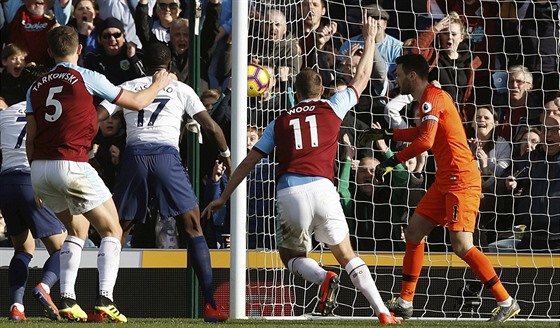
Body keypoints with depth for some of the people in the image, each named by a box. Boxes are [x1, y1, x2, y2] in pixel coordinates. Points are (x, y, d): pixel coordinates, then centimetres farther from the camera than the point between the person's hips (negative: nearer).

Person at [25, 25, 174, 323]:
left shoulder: (36, 87, 13)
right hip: (71, 164, -6)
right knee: (112, 230, 6)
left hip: (39, 168, 6)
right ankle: (104, 299, -10)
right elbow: (137, 102, 7)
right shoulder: (86, 78, -1)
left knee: (77, 229, 23)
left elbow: (30, 138, 13)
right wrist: (159, 84, 27)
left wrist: (38, 183, 21)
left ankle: (66, 300, 12)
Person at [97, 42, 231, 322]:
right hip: (166, 155, -2)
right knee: (193, 229, 2)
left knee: (117, 233, 10)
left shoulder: (128, 87, 20)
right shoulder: (181, 89, 17)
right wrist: (228, 160, 28)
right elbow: (211, 127, 16)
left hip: (134, 155, 2)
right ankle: (211, 306, -6)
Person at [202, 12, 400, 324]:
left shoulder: (280, 122, 21)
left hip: (289, 191, 0)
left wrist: (223, 198, 26)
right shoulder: (332, 108, 17)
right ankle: (383, 312, -3)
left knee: (291, 255, 20)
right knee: (347, 255, 11)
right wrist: (370, 38, 42)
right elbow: (362, 78, 30)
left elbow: (249, 162, 19)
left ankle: (324, 278, -13)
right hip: (322, 187, 0)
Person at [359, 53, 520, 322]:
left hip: (461, 179, -11)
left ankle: (506, 302, -10)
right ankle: (405, 302, 18)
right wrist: (386, 134, 36)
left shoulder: (432, 98, -14)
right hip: (446, 180, 11)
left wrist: (392, 161, -22)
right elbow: (423, 132, 37)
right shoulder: (429, 97, 17)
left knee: (461, 245, -15)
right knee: (414, 232, 12)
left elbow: (425, 141, -27)